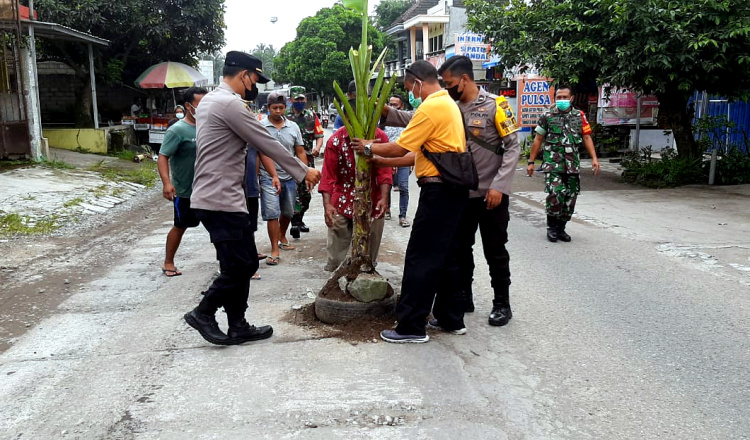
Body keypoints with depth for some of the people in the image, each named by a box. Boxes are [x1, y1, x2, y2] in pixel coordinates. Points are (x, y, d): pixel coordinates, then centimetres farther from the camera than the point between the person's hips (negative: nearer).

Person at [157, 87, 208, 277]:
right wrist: (166, 182, -32)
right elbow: (163, 157, -19)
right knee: (181, 226, 9)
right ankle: (168, 263, 27)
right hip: (185, 191, -5)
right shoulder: (177, 130, -15)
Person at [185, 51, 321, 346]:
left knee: (244, 262, 12)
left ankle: (237, 326, 18)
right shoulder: (230, 104, -15)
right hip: (221, 200, -11)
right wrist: (304, 172, -4)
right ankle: (203, 312, 11)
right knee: (240, 266, -3)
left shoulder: (210, 100, 17)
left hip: (214, 197, 11)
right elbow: (268, 144, -13)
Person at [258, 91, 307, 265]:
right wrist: (274, 176, -21)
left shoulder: (293, 127, 5)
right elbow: (264, 154, -13)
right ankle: (275, 250, 1)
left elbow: (300, 152, 8)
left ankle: (282, 237, 41)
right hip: (269, 177, -4)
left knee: (288, 212, 17)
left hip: (290, 177, 4)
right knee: (272, 213, -7)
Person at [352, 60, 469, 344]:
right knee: (445, 257, 15)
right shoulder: (448, 104, 17)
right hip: (453, 189, 10)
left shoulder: (431, 108, -14)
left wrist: (369, 148, 5)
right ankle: (451, 319, 23)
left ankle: (412, 326, 1)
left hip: (438, 190, -10)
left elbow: (399, 148, -13)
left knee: (420, 258, -5)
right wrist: (382, 160, 20)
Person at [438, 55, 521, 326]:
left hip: (490, 194, -5)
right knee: (460, 248, 14)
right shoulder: (451, 109, 6)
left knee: (495, 251, 5)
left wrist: (499, 186, -19)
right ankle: (463, 298, 29)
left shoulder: (495, 105, -10)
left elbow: (513, 147, -12)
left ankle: (502, 304, 20)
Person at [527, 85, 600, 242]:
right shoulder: (547, 116, 3)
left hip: (573, 165, 3)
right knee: (555, 194, -17)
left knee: (570, 197, 5)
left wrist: (594, 158, -2)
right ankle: (551, 227, 1)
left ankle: (561, 228, 19)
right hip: (552, 163, -3)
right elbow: (538, 140, 6)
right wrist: (531, 162, 3)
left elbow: (587, 138, 9)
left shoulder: (579, 116, 9)